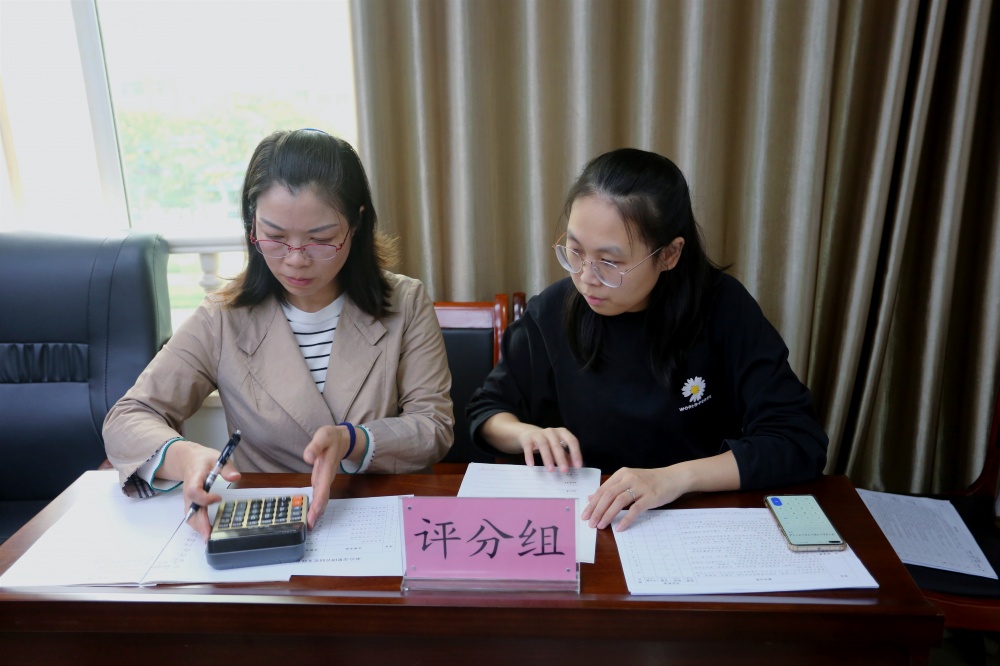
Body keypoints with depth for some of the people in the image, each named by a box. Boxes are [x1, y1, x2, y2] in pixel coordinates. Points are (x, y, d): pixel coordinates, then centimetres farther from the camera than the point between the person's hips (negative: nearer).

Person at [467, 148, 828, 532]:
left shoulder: (723, 309, -12)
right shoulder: (553, 311, -6)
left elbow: (801, 441, -16)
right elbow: (487, 411, 8)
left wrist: (677, 476, -28)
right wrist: (526, 433, -14)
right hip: (578, 521, 2)